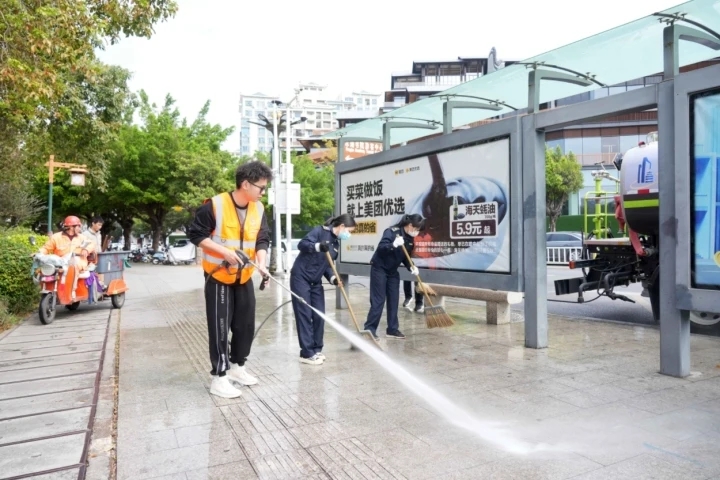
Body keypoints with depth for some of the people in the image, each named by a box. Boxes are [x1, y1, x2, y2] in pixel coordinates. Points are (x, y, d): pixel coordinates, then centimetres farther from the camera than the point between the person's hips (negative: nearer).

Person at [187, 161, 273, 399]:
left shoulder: (258, 209, 0)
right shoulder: (215, 205, -18)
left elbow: (262, 239, 1)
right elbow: (195, 234, -13)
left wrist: (261, 263, -17)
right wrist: (224, 251, -22)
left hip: (244, 278, 6)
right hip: (218, 276, -6)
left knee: (246, 324, 12)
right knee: (219, 327, -2)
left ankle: (237, 366, 32)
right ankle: (219, 377, 9)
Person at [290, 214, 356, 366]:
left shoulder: (336, 243, 10)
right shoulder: (320, 231, -12)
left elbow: (327, 265, 10)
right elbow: (302, 244, -22)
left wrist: (332, 278, -8)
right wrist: (318, 246, -39)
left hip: (316, 282, 8)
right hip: (300, 278, -8)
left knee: (319, 316, 7)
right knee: (304, 315, -6)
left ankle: (316, 350, 18)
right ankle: (307, 354, -1)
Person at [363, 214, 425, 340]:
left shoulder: (410, 239, 1)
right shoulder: (392, 231, -20)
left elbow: (405, 256, 10)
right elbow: (380, 248, -29)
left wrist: (411, 266, -8)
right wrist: (393, 245, -44)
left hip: (393, 271, 7)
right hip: (379, 269, -7)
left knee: (394, 300, 6)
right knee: (378, 300, -8)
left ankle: (392, 329, 14)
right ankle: (369, 329, -2)